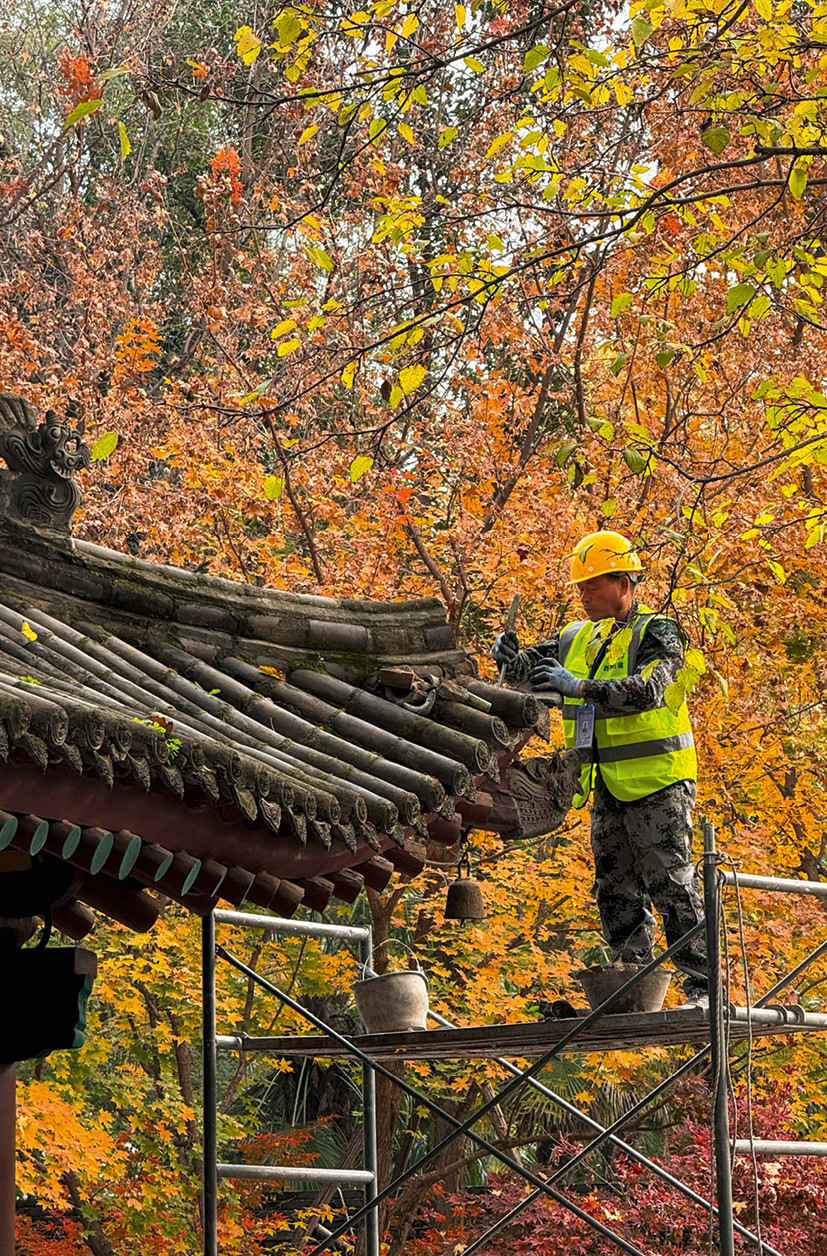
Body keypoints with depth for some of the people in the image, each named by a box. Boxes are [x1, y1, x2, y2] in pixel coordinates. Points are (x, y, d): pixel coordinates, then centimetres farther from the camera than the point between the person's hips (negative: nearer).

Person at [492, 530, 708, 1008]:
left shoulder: (657, 633, -7)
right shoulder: (578, 639, 14)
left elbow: (647, 690, -24)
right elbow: (526, 670, 17)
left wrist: (580, 686, -31)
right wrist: (509, 654, -7)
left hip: (656, 783, -7)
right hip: (607, 789, 7)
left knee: (673, 886, -8)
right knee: (616, 892, 8)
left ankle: (702, 986, -7)